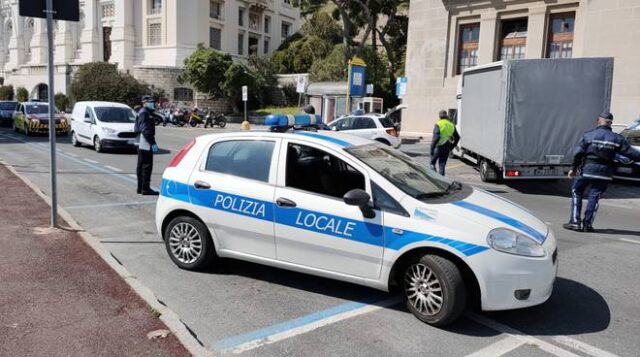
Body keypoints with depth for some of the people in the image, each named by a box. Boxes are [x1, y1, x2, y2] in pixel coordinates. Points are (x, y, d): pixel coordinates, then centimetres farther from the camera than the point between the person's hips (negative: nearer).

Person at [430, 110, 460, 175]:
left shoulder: (438, 125, -10)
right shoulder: (451, 125, 8)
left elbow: (436, 137, -21)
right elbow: (457, 137, 12)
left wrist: (432, 148, -18)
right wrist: (452, 147, 20)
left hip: (438, 147, -4)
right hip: (447, 148, 4)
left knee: (433, 162, 14)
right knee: (442, 164, 12)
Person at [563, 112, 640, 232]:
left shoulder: (588, 135, -2)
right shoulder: (617, 138, 3)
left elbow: (578, 153, -5)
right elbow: (630, 152, 1)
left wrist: (574, 168, 4)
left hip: (586, 169, -2)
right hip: (604, 173, 2)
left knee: (576, 193, 10)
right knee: (594, 197, 8)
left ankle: (575, 222, 6)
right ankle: (587, 224, 8)